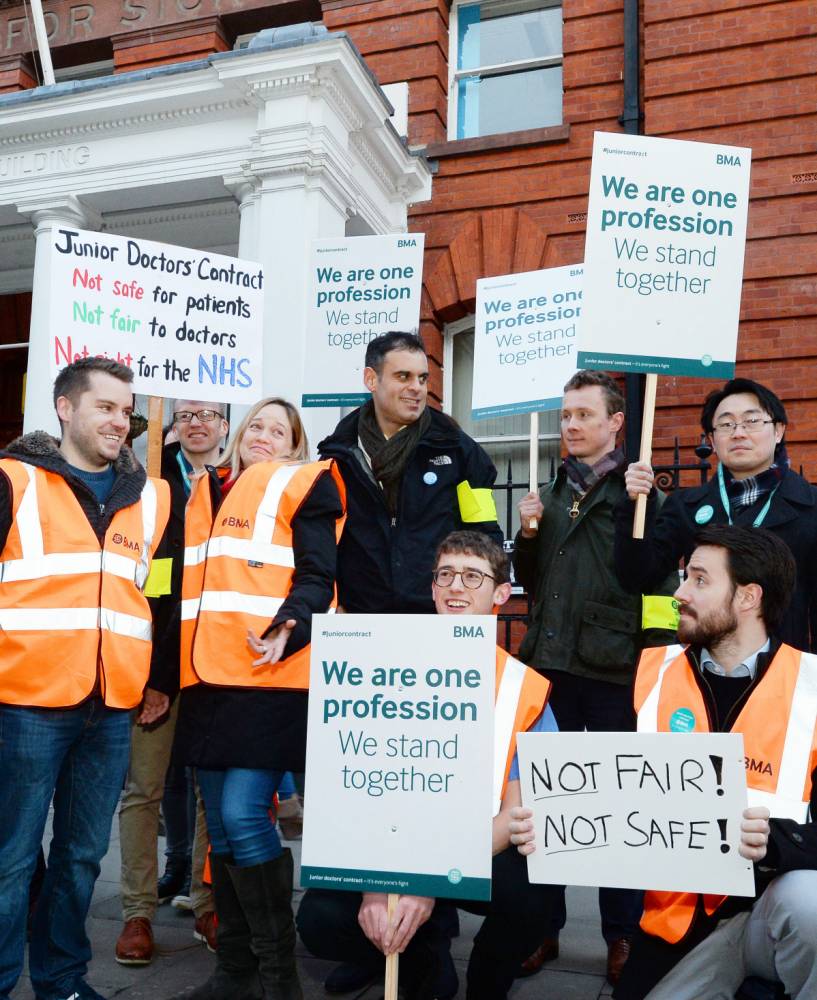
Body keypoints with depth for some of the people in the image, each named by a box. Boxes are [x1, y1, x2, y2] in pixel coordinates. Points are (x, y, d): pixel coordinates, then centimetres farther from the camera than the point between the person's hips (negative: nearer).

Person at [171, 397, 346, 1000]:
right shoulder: (207, 493, 22)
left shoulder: (300, 487, 3)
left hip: (270, 675, -6)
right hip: (208, 679, 7)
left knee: (244, 816, -13)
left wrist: (286, 630, -25)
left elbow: (317, 578, -7)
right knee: (221, 824, 9)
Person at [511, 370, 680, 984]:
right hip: (550, 664, 5)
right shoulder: (554, 492, 13)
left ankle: (623, 935, 22)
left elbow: (661, 580, -8)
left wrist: (658, 659, -16)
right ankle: (543, 927, 25)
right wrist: (528, 534, 0)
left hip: (613, 670, -5)